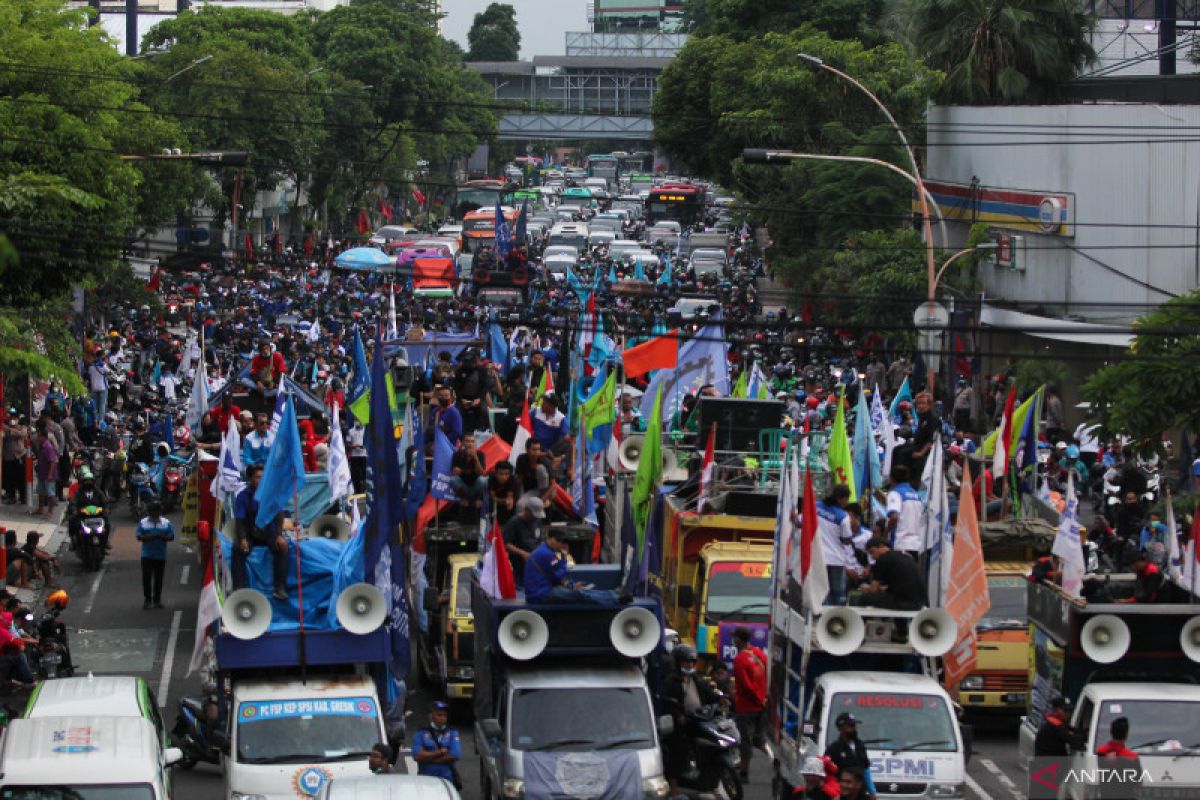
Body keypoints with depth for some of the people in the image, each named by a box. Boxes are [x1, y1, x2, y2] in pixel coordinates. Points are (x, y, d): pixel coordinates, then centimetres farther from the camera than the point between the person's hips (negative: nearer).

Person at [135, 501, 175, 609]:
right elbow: (139, 537, -1)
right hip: (146, 555, 0)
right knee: (146, 577, -3)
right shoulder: (143, 522, 3)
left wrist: (161, 537, -17)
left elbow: (171, 537, 0)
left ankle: (157, 600, 16)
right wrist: (148, 537, -19)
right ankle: (147, 599, 6)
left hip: (161, 555, 0)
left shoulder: (166, 523, 4)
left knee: (158, 578, 6)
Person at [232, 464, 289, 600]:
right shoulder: (243, 496, -4)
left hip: (269, 533, 0)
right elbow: (240, 521, -9)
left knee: (282, 547, -28)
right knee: (238, 550, -29)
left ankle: (280, 587, -27)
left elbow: (278, 516, -9)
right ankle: (239, 588, -23)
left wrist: (279, 535, -25)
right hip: (250, 535, 0)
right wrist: (242, 539, -26)